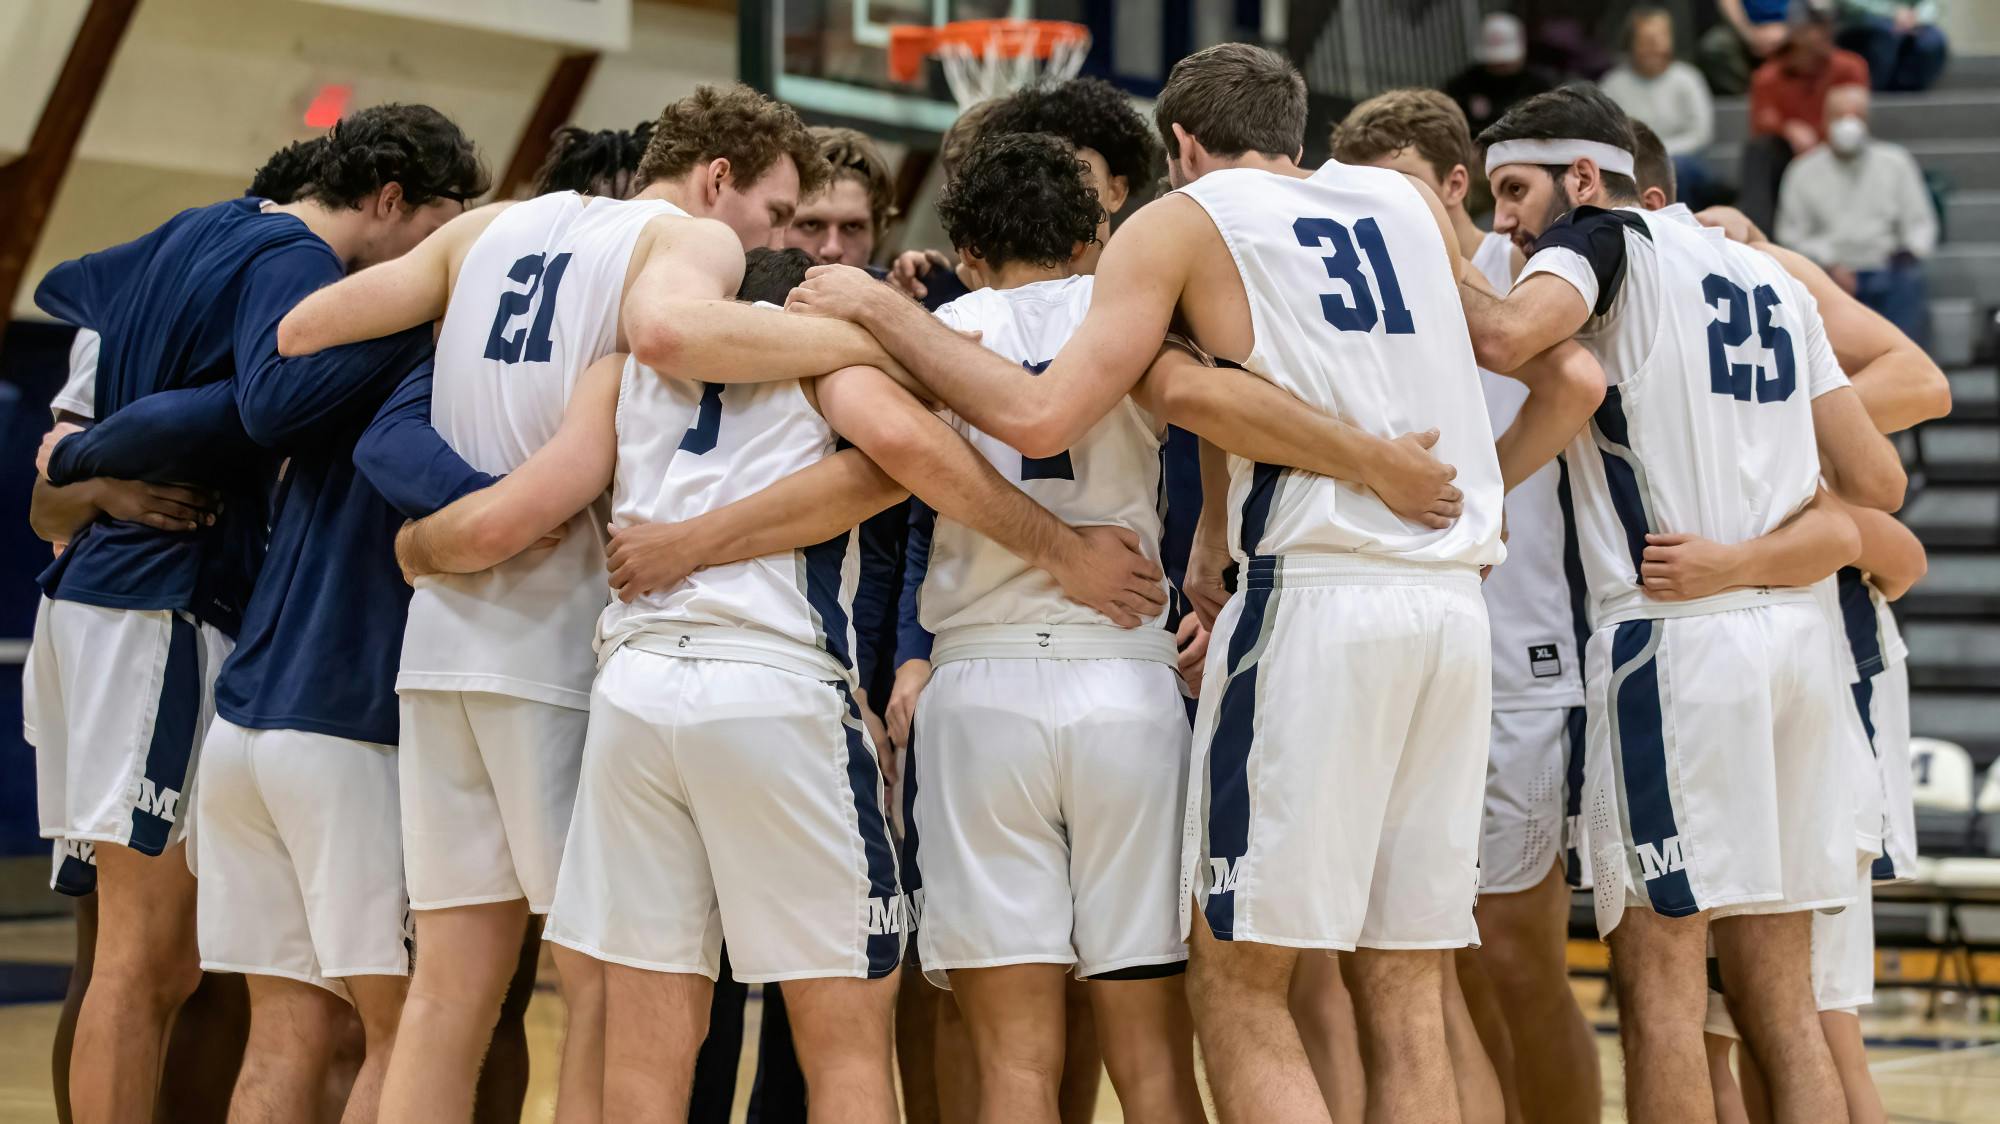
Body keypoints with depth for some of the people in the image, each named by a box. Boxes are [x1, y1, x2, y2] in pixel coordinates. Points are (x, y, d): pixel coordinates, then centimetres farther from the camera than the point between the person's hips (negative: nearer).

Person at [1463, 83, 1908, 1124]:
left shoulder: (1600, 238, -1)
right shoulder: (1770, 280, 20)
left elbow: (1505, 337, -23)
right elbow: (1876, 481, 18)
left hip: (1672, 639, -7)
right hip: (1795, 642, 7)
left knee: (1657, 971, -6)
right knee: (1778, 990, 9)